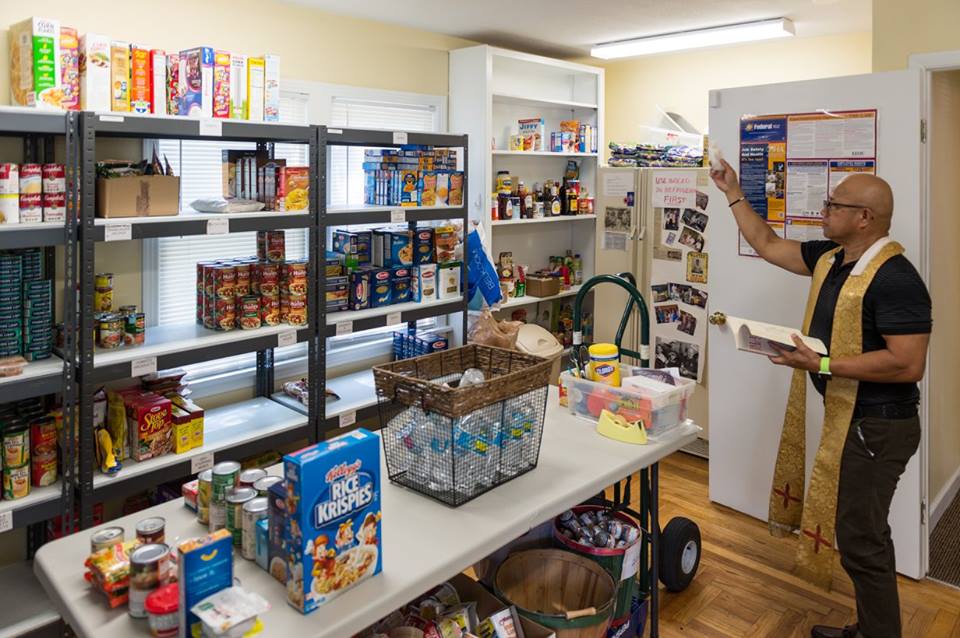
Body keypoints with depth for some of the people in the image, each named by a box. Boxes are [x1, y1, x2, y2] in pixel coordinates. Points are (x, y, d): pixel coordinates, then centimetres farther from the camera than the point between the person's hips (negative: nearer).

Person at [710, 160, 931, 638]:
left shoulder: (895, 279, -22)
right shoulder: (830, 258, 5)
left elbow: (908, 365, -27)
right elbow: (768, 245, 17)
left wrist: (822, 365, -27)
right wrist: (733, 193, 17)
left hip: (876, 425, -10)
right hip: (845, 416, 10)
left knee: (860, 538, -1)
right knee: (860, 530, 19)